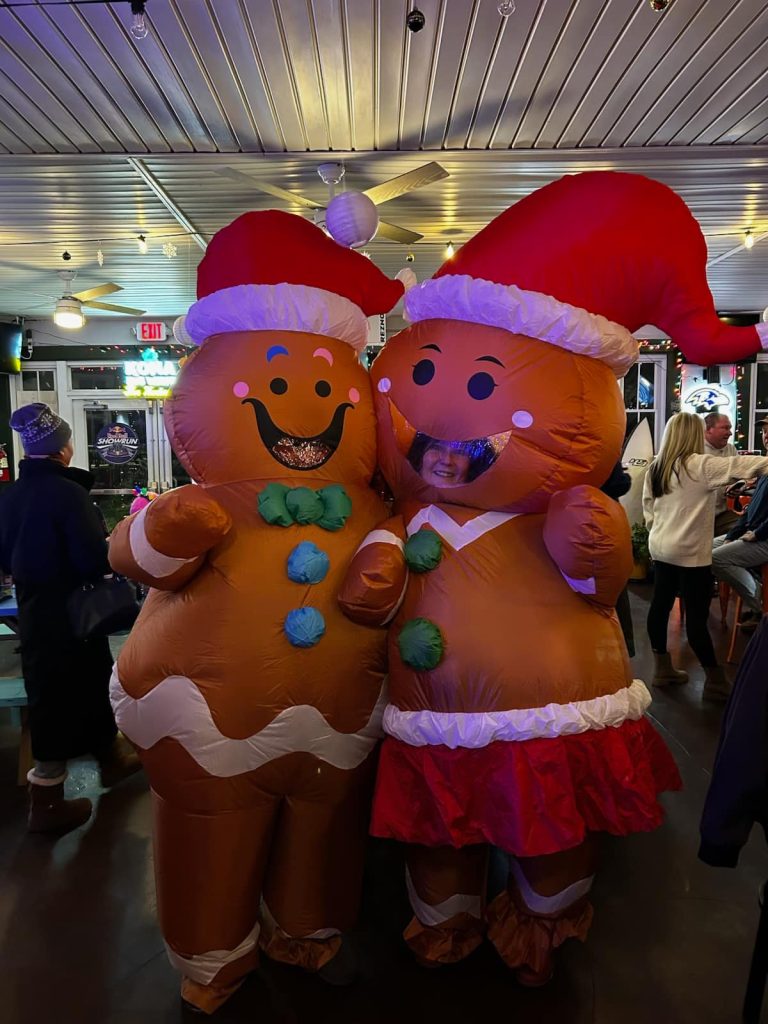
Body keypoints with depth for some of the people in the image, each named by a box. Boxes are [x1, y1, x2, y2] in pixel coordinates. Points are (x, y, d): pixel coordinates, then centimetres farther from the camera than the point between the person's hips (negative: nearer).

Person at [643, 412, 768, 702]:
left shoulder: (655, 468, 5)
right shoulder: (700, 465, -16)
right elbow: (739, 465, -20)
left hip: (661, 548, 7)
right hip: (690, 553, -7)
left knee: (660, 604, 12)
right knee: (696, 616, 0)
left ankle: (662, 669, 23)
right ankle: (715, 681, 11)